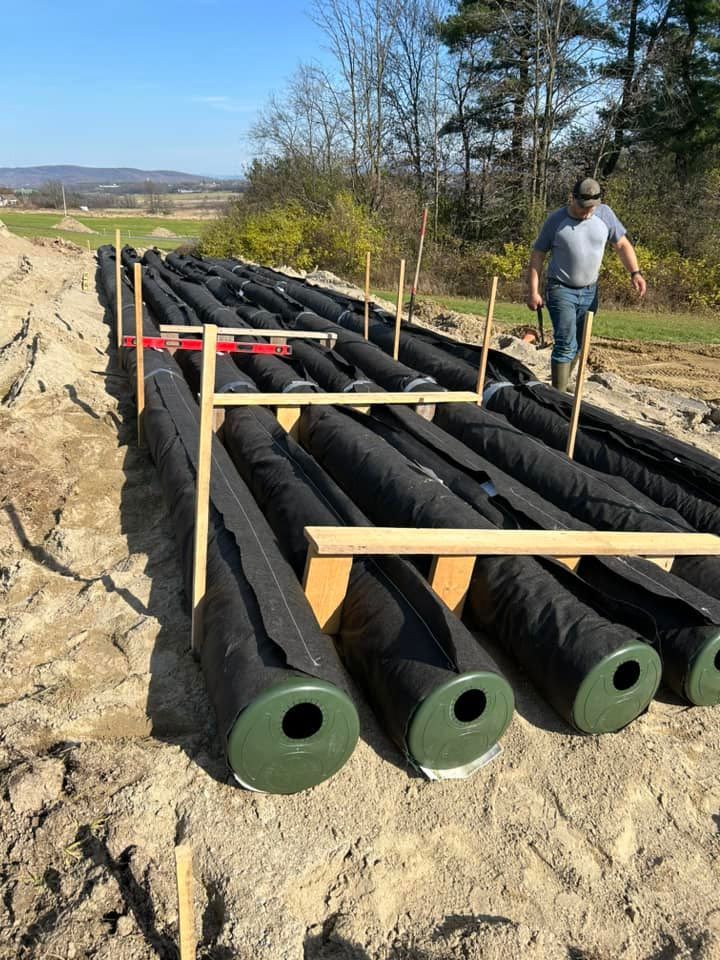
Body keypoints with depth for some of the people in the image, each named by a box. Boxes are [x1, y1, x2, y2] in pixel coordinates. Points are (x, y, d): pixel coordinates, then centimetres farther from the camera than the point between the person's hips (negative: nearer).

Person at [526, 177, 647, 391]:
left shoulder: (605, 213, 1)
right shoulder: (556, 219, -7)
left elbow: (622, 244, 9)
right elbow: (538, 255, -2)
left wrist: (635, 272, -5)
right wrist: (533, 291, -8)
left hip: (589, 292, 4)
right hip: (561, 290, -4)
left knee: (577, 345, 11)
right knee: (566, 343, -14)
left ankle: (561, 387, 26)